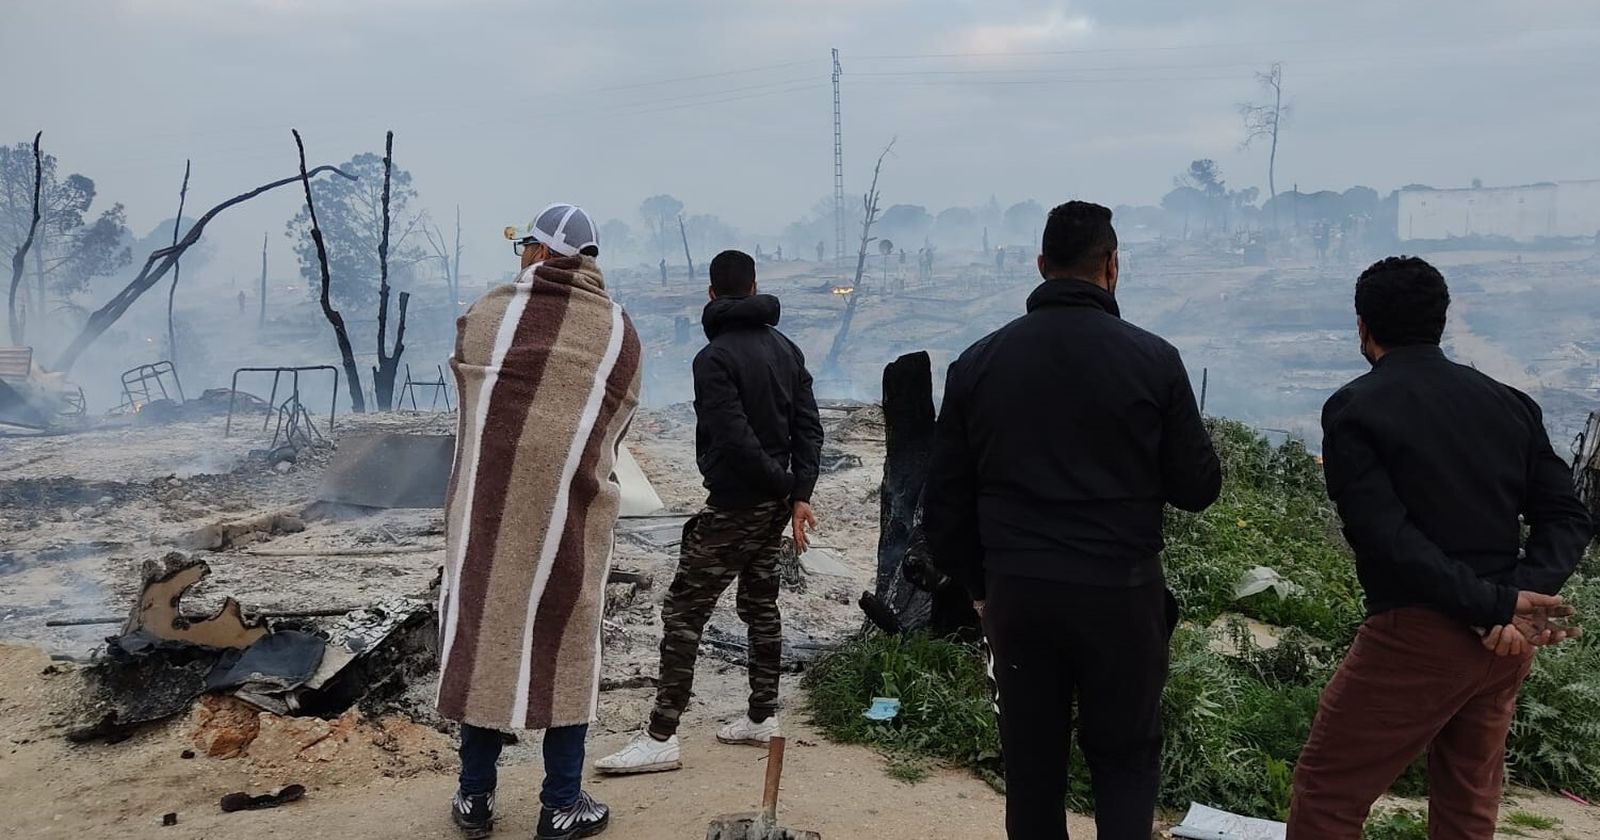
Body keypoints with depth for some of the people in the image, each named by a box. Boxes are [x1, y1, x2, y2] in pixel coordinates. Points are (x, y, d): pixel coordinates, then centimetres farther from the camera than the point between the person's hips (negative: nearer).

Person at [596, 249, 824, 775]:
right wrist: (799, 494, -1)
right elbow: (808, 426, 4)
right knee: (760, 604, 18)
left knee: (683, 612, -3)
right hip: (776, 501, 8)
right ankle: (763, 717, 27)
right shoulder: (786, 348, 9)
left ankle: (661, 737, -2)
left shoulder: (714, 358, -15)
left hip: (733, 504, -8)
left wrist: (784, 486, -10)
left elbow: (734, 439, -23)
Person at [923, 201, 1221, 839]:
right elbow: (1198, 488, -1)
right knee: (1125, 759, 15)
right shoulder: (1153, 359, -6)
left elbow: (945, 499, 3)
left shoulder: (979, 362, 0)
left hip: (1017, 593, 2)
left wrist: (978, 584, 14)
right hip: (1122, 593, -1)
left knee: (1031, 767, 15)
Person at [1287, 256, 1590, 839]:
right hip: (1507, 642, 7)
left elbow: (1387, 537, -19)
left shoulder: (1354, 409, -9)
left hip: (1417, 636, -6)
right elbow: (1567, 517, 3)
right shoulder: (1508, 403, 9)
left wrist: (1498, 604, -16)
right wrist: (1522, 598, -9)